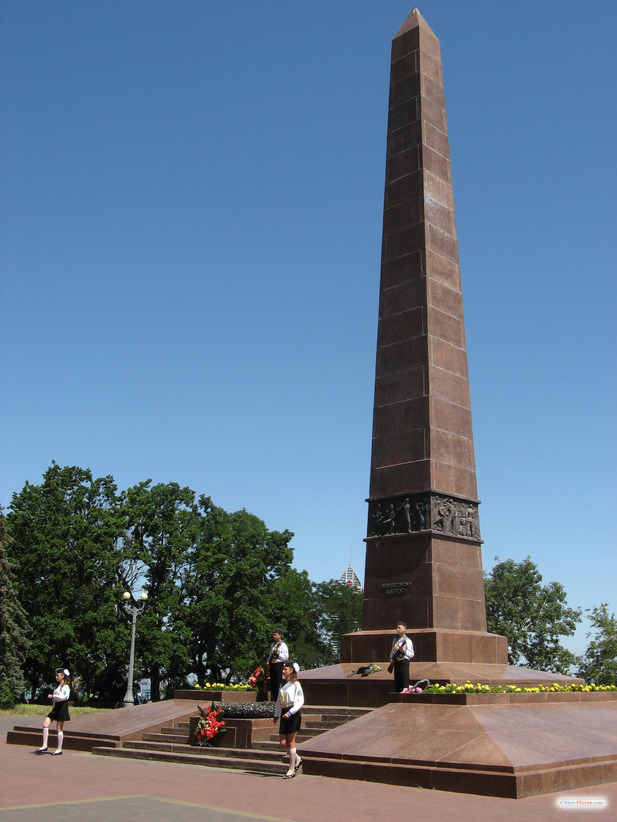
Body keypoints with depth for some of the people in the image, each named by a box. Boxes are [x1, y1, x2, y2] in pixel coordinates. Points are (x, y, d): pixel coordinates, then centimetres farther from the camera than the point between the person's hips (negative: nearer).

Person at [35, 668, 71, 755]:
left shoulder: (66, 687, -9)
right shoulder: (57, 686, 18)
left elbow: (63, 697, -26)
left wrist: (52, 696, -21)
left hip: (62, 708, -8)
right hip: (55, 708, 8)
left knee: (59, 728, -3)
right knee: (45, 724, -4)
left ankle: (59, 749, 4)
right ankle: (44, 746, 1)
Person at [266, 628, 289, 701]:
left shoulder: (283, 646, -7)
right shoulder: (272, 645, 17)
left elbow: (286, 657, -13)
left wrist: (278, 653, -22)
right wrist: (268, 661, 12)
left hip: (278, 665, -8)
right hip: (272, 665, 8)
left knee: (278, 683, -7)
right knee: (272, 682, 10)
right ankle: (272, 699, 17)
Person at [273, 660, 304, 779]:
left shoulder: (296, 684, -8)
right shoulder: (282, 684, 14)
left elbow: (300, 701, -15)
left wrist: (290, 712, -25)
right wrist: (276, 715, 22)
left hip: (294, 714, -6)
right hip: (284, 713, 7)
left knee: (291, 741, -2)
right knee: (283, 743, 3)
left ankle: (292, 769, 8)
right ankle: (297, 759, 27)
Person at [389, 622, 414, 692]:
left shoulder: (407, 641, -5)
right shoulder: (395, 639, 15)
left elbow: (411, 654, -9)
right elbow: (392, 650, 23)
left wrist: (403, 651, -24)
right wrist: (391, 659, 6)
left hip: (403, 662, -6)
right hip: (396, 662, 7)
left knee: (404, 682, -7)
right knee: (397, 681, 10)